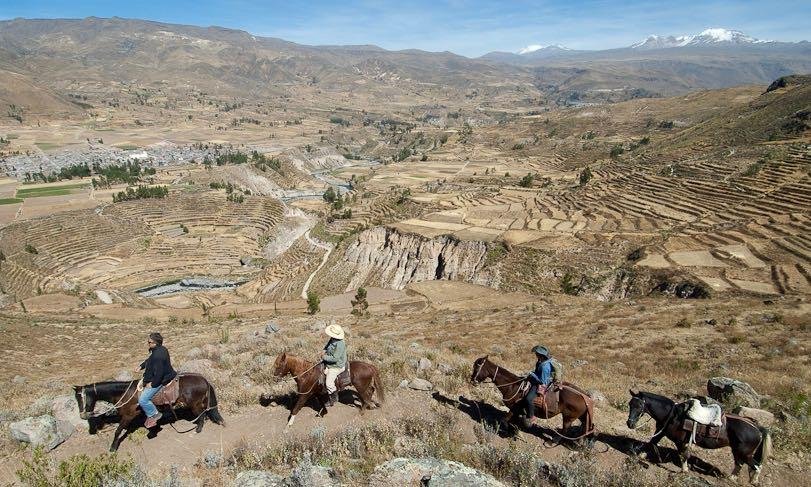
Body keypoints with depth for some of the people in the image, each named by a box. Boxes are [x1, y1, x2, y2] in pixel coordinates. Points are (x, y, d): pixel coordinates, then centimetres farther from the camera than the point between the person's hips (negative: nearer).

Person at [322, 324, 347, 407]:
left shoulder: (340, 345, -31)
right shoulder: (332, 339, -3)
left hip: (336, 366, -10)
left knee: (329, 384, -9)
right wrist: (324, 351, -5)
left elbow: (335, 358, -30)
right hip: (328, 363, 10)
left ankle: (334, 398, 19)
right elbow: (326, 346, 16)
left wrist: (325, 357, -19)